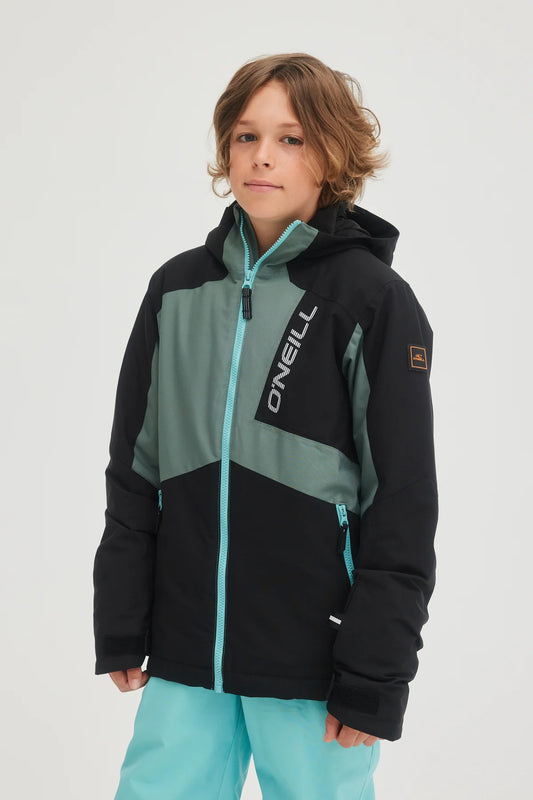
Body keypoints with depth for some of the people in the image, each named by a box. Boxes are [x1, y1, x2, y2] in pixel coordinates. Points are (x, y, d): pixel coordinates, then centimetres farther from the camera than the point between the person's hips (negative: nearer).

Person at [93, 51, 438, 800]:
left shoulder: (373, 299, -6)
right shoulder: (178, 288, 6)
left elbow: (404, 505, -7)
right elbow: (134, 472, 10)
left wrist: (374, 679, -9)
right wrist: (119, 629, 7)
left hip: (313, 666, -3)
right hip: (185, 658, 4)